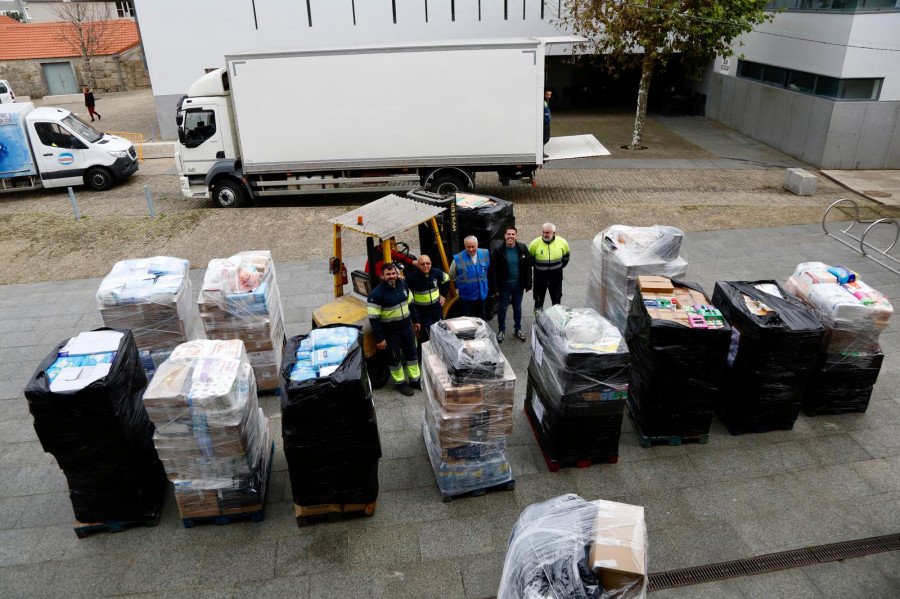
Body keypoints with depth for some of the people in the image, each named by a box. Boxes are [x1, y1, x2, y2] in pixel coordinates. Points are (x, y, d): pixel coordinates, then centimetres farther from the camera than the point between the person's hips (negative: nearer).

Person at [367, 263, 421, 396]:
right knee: (394, 358, 10)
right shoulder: (377, 294, -21)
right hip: (390, 332, -6)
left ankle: (415, 380, 34)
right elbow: (374, 318, -20)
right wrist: (379, 339, -20)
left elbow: (411, 304, 14)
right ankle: (400, 383, 29)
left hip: (407, 327, 6)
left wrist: (416, 320, 17)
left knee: (412, 354, 17)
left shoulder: (403, 286, -2)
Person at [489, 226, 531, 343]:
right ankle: (501, 330, 29)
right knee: (502, 308, 11)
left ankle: (518, 329, 34)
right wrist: (495, 288, -11)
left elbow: (528, 267, -2)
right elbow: (493, 271, -10)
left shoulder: (523, 248, -8)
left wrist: (528, 284, -3)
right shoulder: (498, 251, -13)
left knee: (517, 307, 17)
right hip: (504, 285, -2)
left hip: (518, 284, 2)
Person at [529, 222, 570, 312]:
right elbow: (529, 260, 0)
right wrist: (538, 268, 2)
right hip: (540, 277, -1)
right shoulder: (535, 244, -17)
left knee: (556, 301, 18)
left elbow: (566, 257, 8)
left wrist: (559, 268, 8)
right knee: (539, 301, 13)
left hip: (556, 277, 1)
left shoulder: (562, 242, -11)